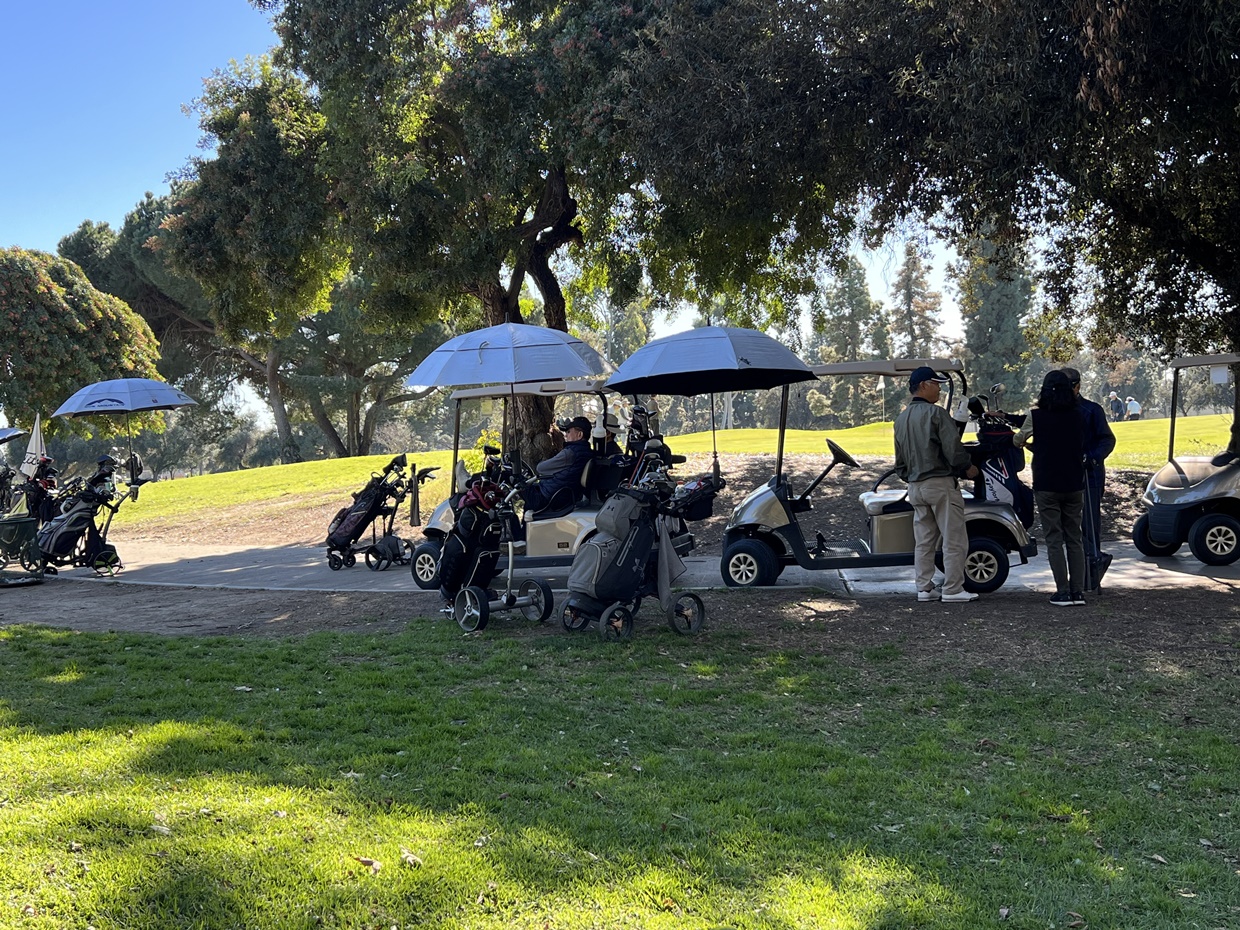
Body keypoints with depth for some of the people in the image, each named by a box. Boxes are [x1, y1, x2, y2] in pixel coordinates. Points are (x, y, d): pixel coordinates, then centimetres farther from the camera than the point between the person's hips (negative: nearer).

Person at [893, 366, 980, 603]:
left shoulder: (901, 419, 14)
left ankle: (924, 589, 12)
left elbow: (900, 461, 19)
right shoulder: (935, 413, -12)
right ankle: (952, 589, -1)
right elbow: (953, 448, -17)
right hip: (940, 483, -8)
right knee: (954, 539, -2)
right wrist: (967, 468, -1)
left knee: (923, 541, 11)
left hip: (915, 486, 8)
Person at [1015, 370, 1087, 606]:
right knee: (1075, 538, 10)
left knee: (1054, 539, 1)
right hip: (1074, 483, 3)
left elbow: (1018, 440, 7)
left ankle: (1063, 592, -1)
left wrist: (1026, 443, 29)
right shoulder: (1077, 415, 2)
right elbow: (1082, 446, 15)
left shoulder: (1036, 415, -7)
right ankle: (1078, 591, 8)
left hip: (1046, 485, -3)